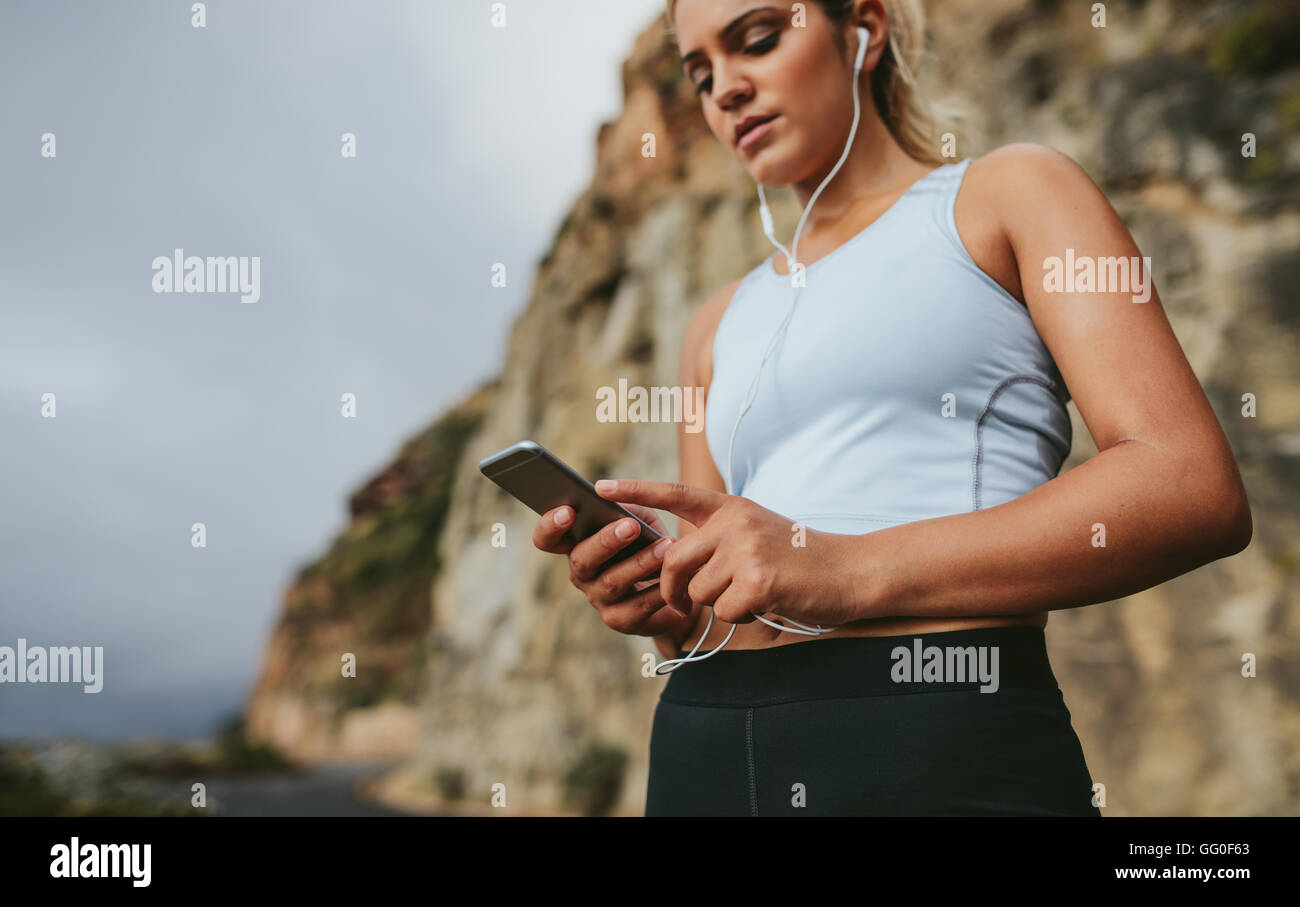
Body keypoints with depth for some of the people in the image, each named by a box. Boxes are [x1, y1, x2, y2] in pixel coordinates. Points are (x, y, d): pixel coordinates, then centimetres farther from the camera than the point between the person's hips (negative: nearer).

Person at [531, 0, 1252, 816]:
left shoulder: (1012, 195, 7)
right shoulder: (721, 328, 21)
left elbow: (1198, 489, -8)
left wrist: (857, 569, -17)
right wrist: (669, 609, -4)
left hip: (949, 747, -5)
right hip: (708, 750, 5)